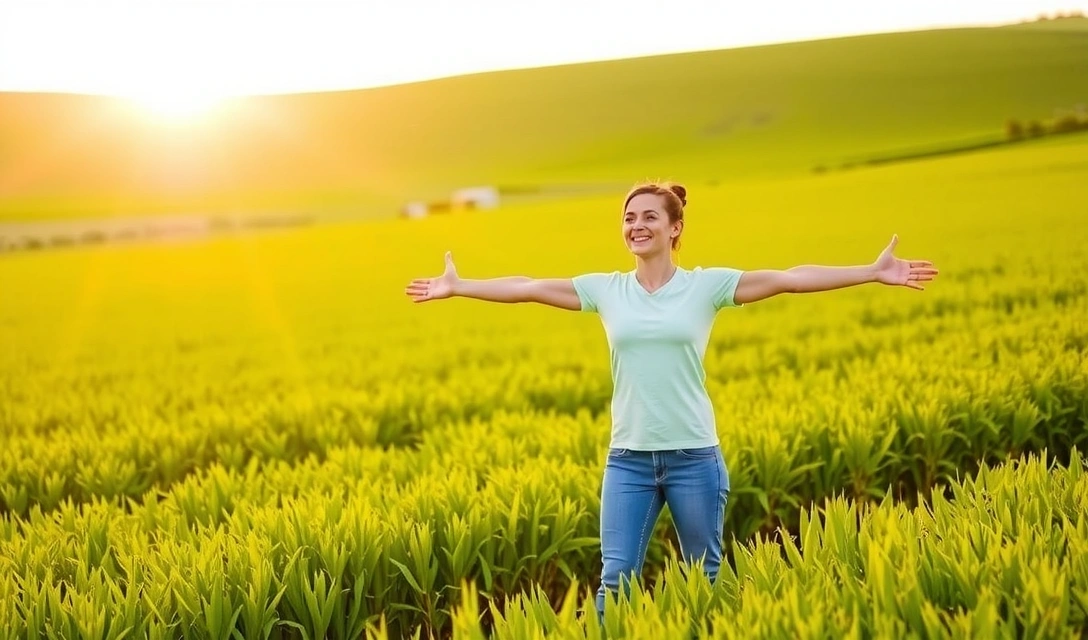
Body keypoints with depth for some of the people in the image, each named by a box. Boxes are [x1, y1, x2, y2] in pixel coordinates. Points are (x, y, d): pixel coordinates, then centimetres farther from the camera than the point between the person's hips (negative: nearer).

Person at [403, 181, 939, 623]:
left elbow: (787, 279, -8)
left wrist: (873, 272, -13)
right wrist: (457, 286, 8)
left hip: (694, 457, -2)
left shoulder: (707, 285, -2)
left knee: (706, 581, 11)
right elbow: (528, 288, 8)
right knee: (615, 580, -1)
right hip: (628, 460, 2)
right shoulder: (605, 289, 5)